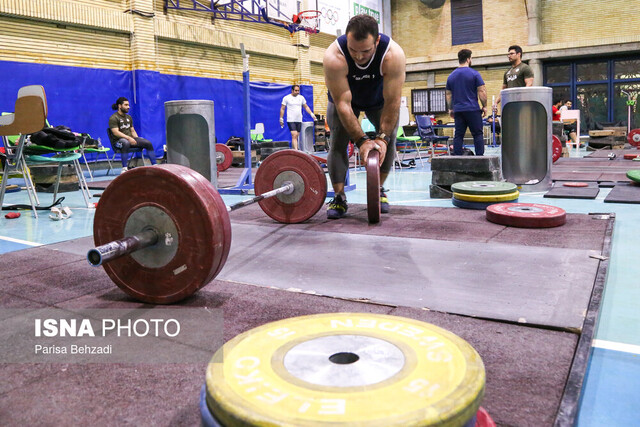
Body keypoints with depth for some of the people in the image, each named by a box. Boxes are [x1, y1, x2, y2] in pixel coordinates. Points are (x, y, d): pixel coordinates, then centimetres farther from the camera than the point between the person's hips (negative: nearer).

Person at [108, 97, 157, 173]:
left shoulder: (128, 117, 20)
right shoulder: (113, 118, -4)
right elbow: (116, 132, -16)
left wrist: (137, 139, 3)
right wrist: (128, 138, -27)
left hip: (130, 139, 7)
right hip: (118, 141, -7)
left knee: (148, 143, -12)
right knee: (126, 143, -42)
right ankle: (124, 168, -42)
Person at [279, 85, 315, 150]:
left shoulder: (301, 97, 11)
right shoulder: (286, 98, 0)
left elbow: (306, 107, 19)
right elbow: (282, 109, 4)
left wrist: (311, 113, 8)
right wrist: (281, 119, 1)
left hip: (299, 120, 5)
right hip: (291, 120, -5)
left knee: (296, 136, 7)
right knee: (294, 136, -16)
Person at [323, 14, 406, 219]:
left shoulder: (393, 55, -38)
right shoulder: (333, 57, -39)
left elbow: (392, 102, -34)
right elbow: (343, 104, -37)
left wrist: (382, 138, -39)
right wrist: (361, 140, -40)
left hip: (379, 99, 1)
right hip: (343, 97, -1)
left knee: (389, 139, -11)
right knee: (338, 142, -14)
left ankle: (379, 190, 6)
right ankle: (339, 197, -7)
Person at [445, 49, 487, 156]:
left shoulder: (451, 76, 11)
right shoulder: (474, 74, -4)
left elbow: (448, 95, 15)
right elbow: (482, 91, -6)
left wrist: (450, 109, 21)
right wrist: (484, 106, 3)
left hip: (458, 110, 4)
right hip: (473, 109, -4)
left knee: (458, 135, 4)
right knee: (477, 134, 0)